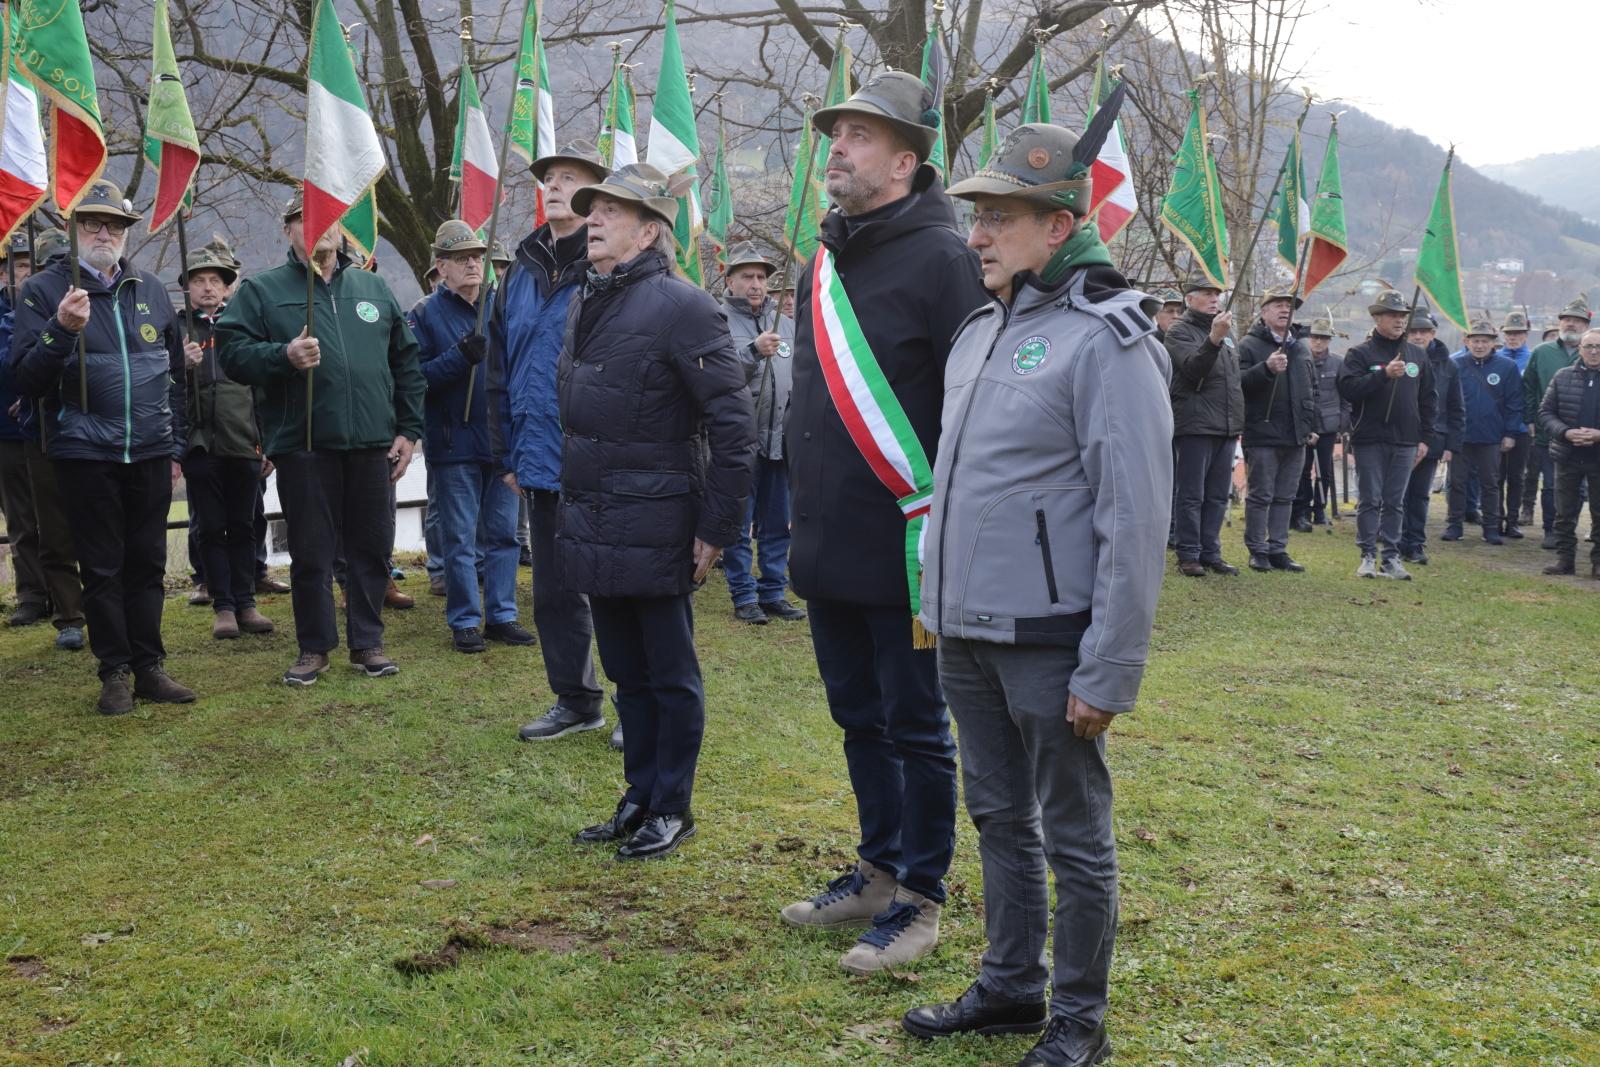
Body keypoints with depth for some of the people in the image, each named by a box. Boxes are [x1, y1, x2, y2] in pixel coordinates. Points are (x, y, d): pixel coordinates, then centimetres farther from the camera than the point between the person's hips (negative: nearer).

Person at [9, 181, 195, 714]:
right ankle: (115, 673, 11)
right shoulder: (44, 290, -1)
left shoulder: (151, 290, 11)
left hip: (150, 455, 3)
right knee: (101, 570, 3)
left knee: (148, 565, 8)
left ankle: (149, 667, 16)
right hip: (85, 455, -3)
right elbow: (27, 380, -7)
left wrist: (175, 447, 12)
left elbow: (176, 374, 16)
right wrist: (61, 329, -23)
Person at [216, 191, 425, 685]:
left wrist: (408, 429, 8)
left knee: (371, 548, 7)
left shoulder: (373, 288, 14)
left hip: (371, 444, 3)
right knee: (310, 552, 4)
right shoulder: (262, 290, 6)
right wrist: (284, 356, -20)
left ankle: (367, 641, 19)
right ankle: (314, 646, 17)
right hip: (303, 446, -2)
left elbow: (405, 364, 15)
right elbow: (231, 352, -3)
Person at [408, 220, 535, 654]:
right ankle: (465, 622, 10)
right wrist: (460, 357, -21)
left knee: (503, 533, 9)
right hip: (454, 443, -4)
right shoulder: (425, 314, -1)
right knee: (459, 540, 1)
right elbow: (414, 376, -10)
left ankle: (502, 616, 18)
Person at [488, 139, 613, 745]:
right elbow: (498, 369, 15)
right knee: (554, 590, 14)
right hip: (542, 463, 6)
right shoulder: (523, 270, 11)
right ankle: (575, 701, 28)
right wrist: (507, 454, 12)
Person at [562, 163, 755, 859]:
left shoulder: (680, 306, -13)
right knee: (626, 673, 16)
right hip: (595, 533, 8)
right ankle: (640, 797, 28)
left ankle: (673, 808, 17)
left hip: (654, 533, -8)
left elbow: (734, 424, -15)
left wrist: (717, 528, -15)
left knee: (670, 676, 5)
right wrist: (572, 511, 18)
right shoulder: (586, 308, 13)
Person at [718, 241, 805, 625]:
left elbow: (799, 380, 15)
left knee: (777, 522, 10)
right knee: (738, 524, 2)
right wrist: (753, 351, -31)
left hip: (779, 438, 5)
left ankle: (773, 593, 19)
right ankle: (744, 596, 10)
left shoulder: (785, 324, 13)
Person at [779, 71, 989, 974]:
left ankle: (921, 897, 17)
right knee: (860, 718, 18)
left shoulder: (940, 257, -12)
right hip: (829, 549, 8)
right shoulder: (825, 262, 13)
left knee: (916, 727, 4)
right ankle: (880, 869, 32)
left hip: (905, 549, -8)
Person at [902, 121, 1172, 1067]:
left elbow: (1134, 519, -17)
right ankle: (1010, 987, 34)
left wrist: (1109, 671, -18)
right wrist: (940, 603, 17)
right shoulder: (979, 334, 11)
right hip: (966, 634, 8)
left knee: (1074, 838, 6)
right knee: (999, 819, 19)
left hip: (1048, 641, -8)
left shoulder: (1106, 341, -14)